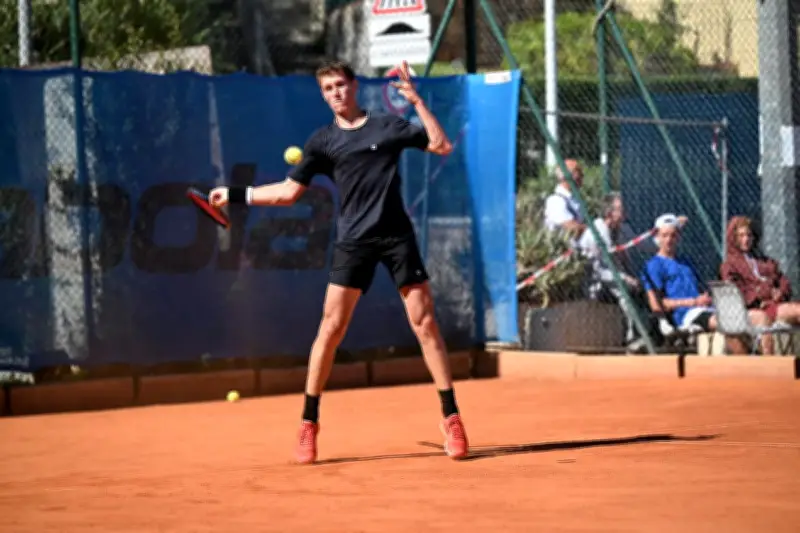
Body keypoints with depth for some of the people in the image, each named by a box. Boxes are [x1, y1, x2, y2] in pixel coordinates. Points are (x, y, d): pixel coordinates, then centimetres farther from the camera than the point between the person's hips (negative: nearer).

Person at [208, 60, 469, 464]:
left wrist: (416, 101, -5)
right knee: (331, 328, -6)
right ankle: (308, 423, 3)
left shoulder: (389, 126, 7)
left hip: (397, 236, -1)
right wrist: (236, 195, 9)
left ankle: (451, 419, 3)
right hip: (353, 241, 1)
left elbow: (442, 146, 1)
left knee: (425, 324, -3)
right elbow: (288, 192, 14)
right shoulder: (322, 141, 10)